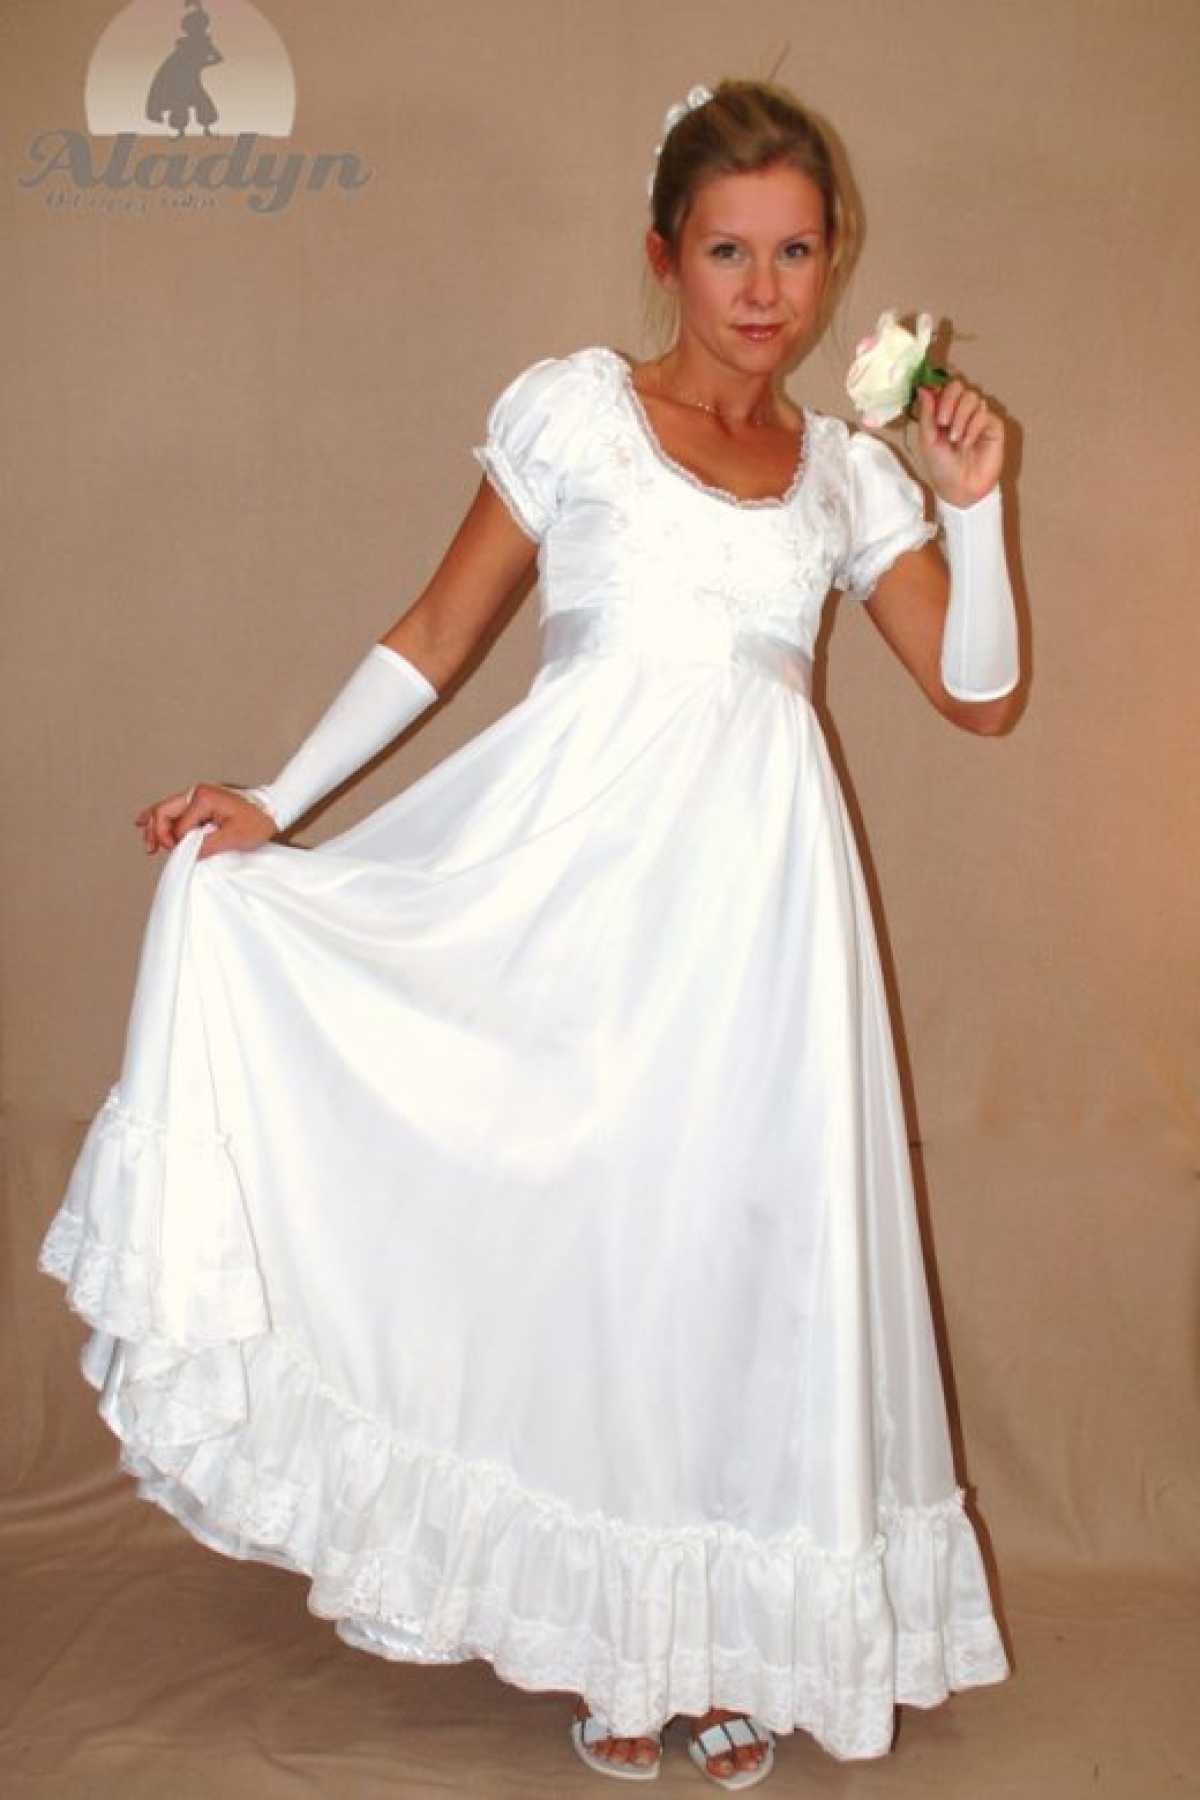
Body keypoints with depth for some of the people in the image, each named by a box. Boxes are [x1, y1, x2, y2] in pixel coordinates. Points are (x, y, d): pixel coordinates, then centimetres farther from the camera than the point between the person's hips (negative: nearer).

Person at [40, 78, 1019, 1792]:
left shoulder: (849, 472, 13)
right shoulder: (573, 406, 5)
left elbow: (982, 695, 10)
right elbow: (436, 631, 5)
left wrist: (974, 503, -2)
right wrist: (276, 801, -2)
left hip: (756, 886, 2)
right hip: (576, 864, -2)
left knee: (739, 1231, 4)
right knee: (577, 1216, 1)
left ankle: (732, 1636, 21)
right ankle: (607, 1640, 20)